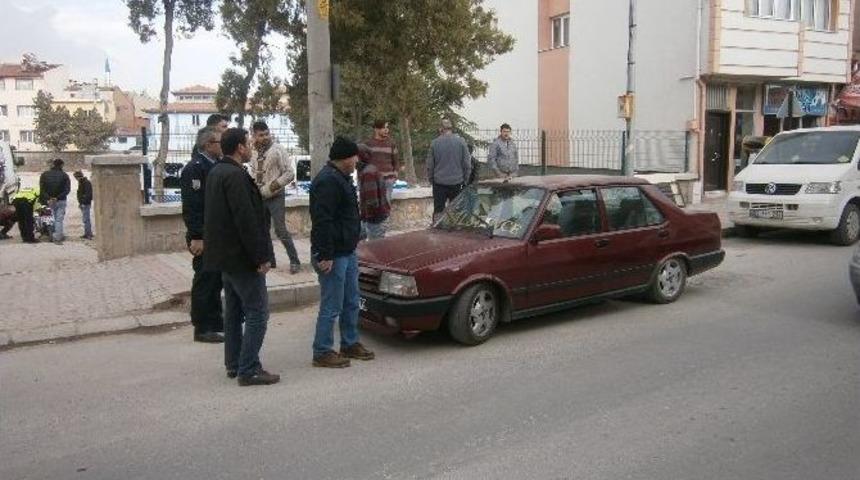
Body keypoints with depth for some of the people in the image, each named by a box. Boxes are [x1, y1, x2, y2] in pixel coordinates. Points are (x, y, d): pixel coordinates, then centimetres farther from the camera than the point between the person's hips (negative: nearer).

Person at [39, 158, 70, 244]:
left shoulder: (44, 175, 3)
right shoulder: (64, 175, -6)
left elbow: (42, 188, -4)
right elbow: (67, 189, -13)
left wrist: (48, 199, -9)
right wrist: (58, 197, -14)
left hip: (49, 201, 3)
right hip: (61, 201, -3)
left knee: (55, 219, 16)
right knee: (59, 219, 0)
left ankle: (59, 236, 22)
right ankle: (57, 238, -3)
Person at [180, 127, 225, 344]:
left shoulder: (217, 165, 13)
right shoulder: (194, 168, -15)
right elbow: (191, 206, -20)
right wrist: (196, 237, -23)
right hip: (204, 238, -9)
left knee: (216, 279, 15)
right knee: (205, 281, 0)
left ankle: (215, 321, 27)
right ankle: (202, 328, 10)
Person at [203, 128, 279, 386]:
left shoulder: (215, 172, 12)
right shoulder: (236, 176, -19)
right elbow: (246, 220, -24)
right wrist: (260, 257, -19)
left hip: (225, 255, 10)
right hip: (242, 257, -10)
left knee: (234, 312, 16)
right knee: (257, 312, -5)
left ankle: (233, 365, 24)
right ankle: (248, 370, -2)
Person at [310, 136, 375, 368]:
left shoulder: (341, 178, 15)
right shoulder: (328, 181, -20)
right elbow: (322, 221, -25)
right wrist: (325, 255, -26)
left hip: (348, 252, 11)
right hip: (333, 256, -11)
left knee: (351, 301, 18)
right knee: (331, 307, -2)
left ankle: (350, 344, 31)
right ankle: (322, 353, 9)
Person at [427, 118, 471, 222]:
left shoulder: (434, 143, -4)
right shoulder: (461, 141, -5)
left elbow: (429, 164, 0)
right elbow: (467, 163, -2)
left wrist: (431, 179, 13)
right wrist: (465, 180, 9)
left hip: (439, 182, 0)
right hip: (456, 182, 0)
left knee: (438, 210, 7)